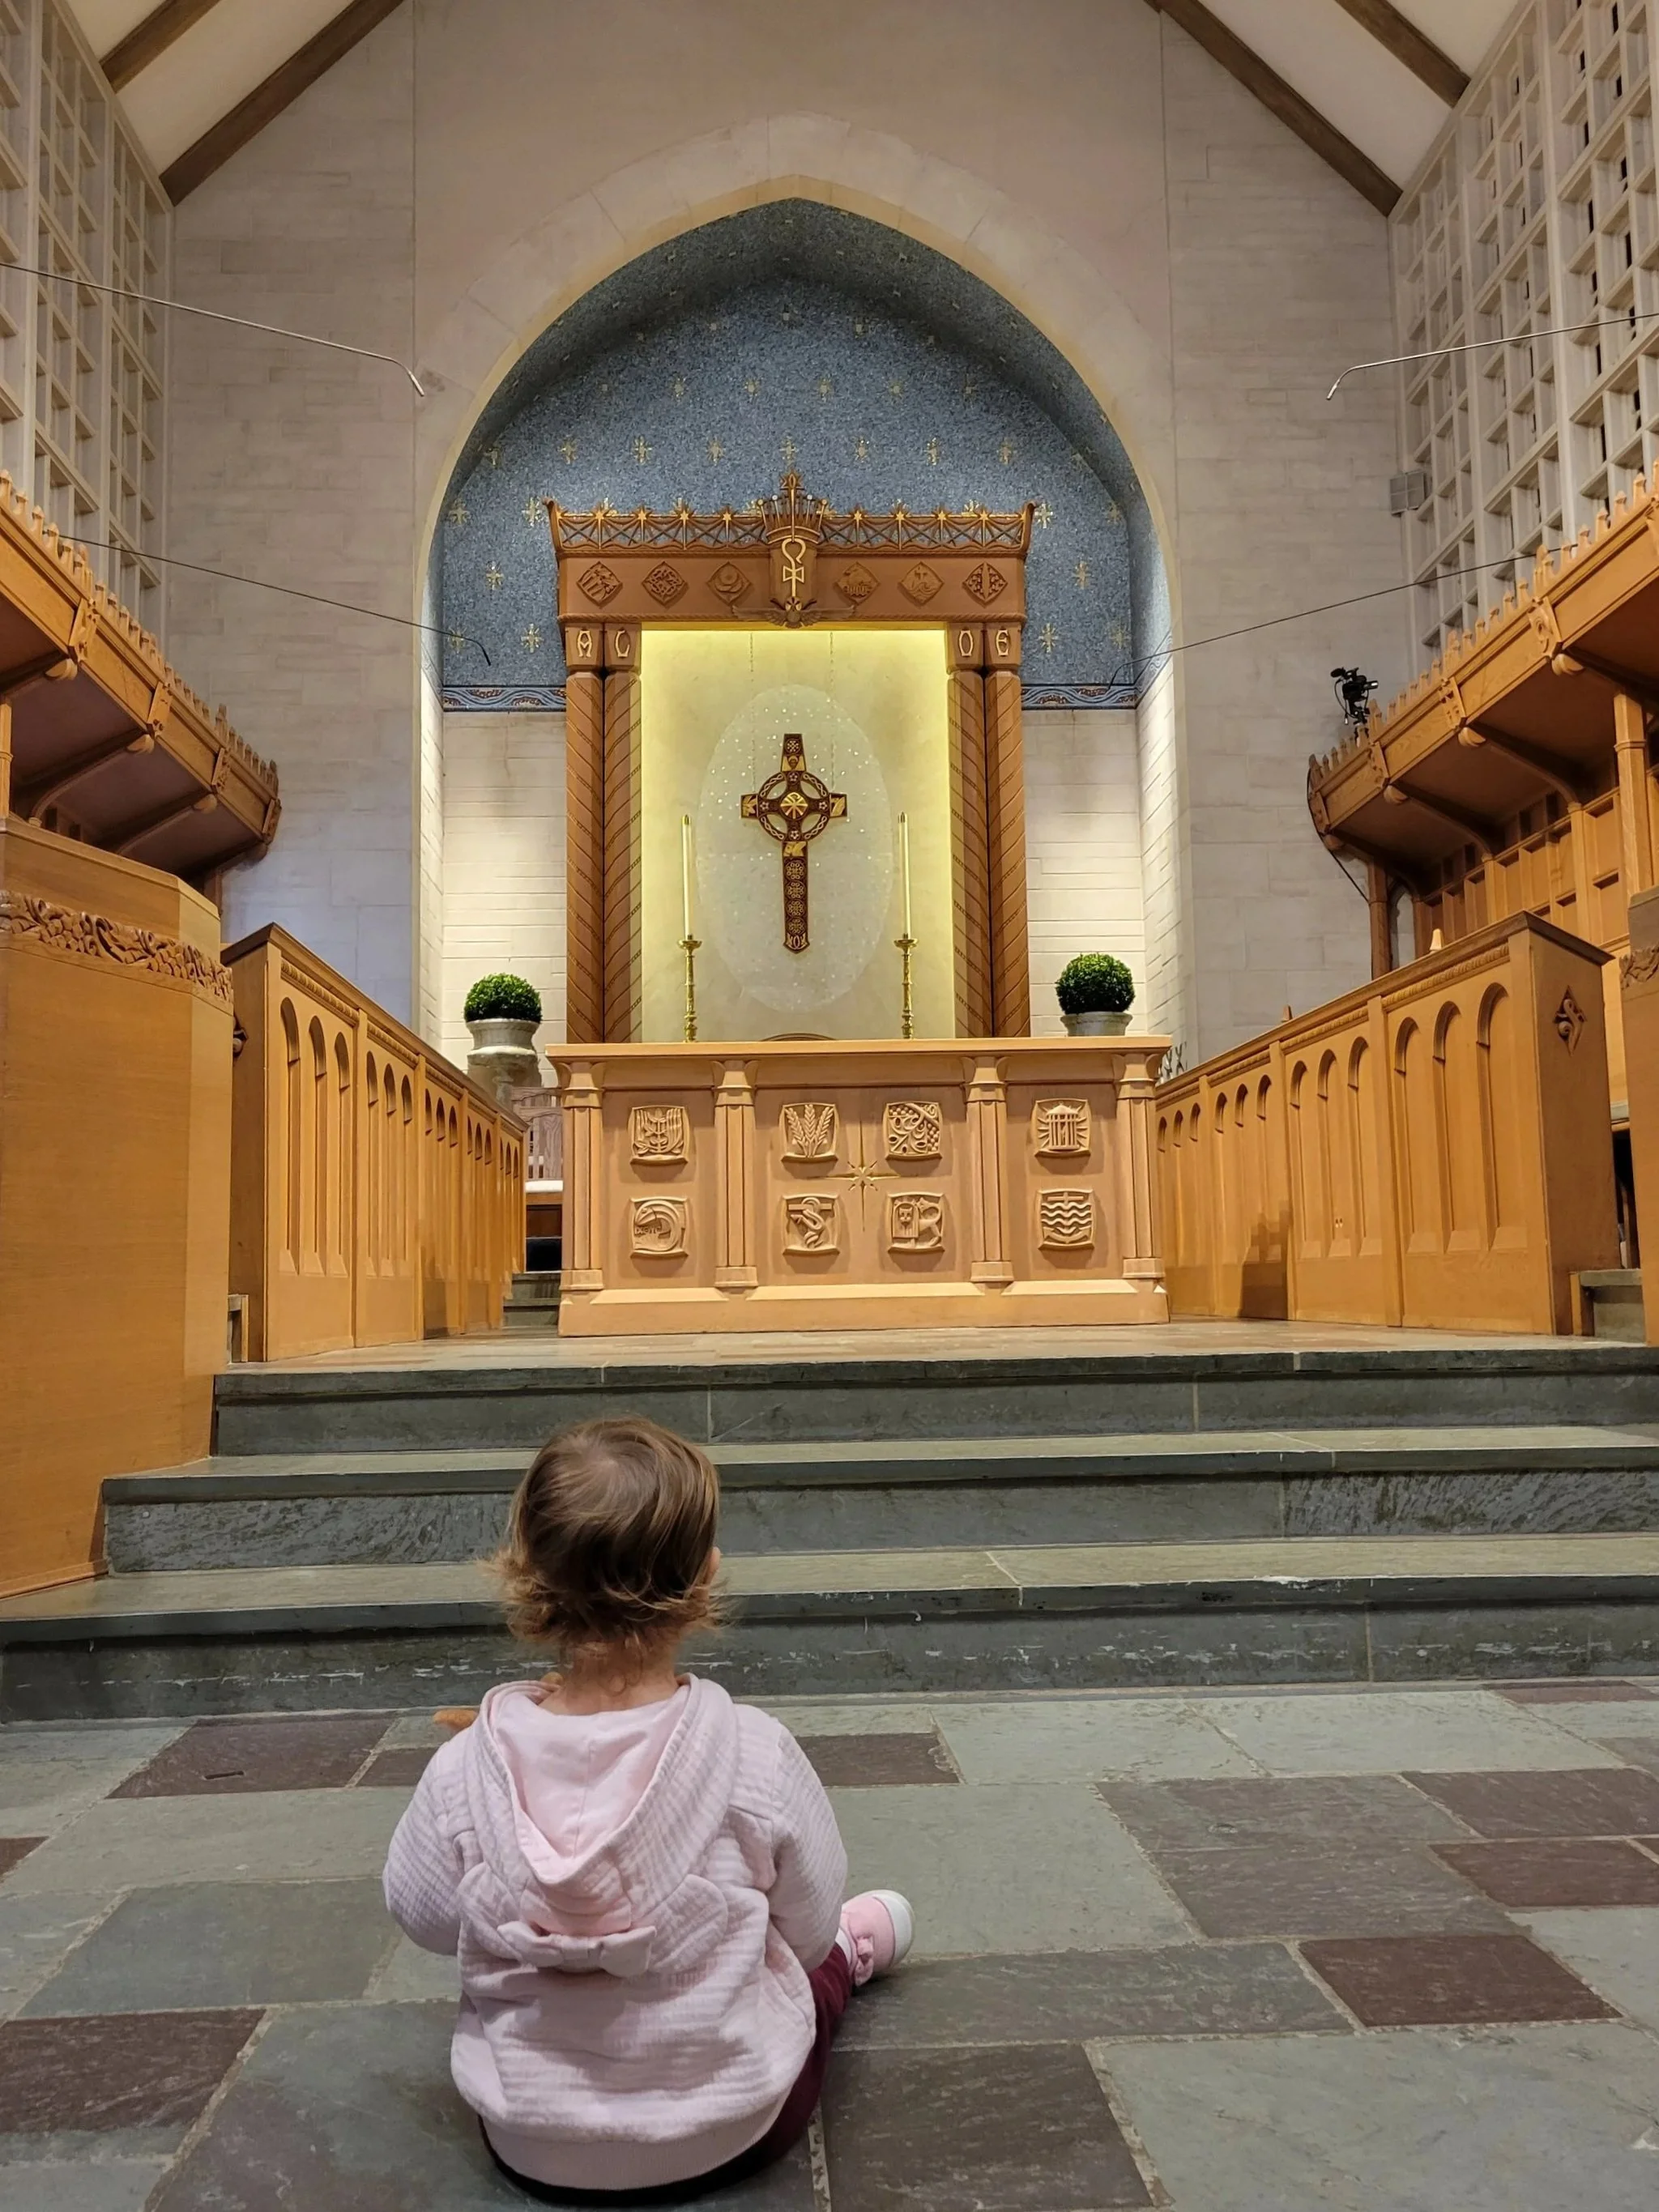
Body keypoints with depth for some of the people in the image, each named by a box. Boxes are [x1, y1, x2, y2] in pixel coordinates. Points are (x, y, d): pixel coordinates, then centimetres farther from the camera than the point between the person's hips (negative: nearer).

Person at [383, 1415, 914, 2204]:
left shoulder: (464, 1770, -24)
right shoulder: (757, 1754, -26)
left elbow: (422, 1919, -4)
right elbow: (804, 1932, -10)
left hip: (533, 2147, 2)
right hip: (732, 2134, -1)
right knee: (816, 1957, 30)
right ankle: (856, 1950, 60)